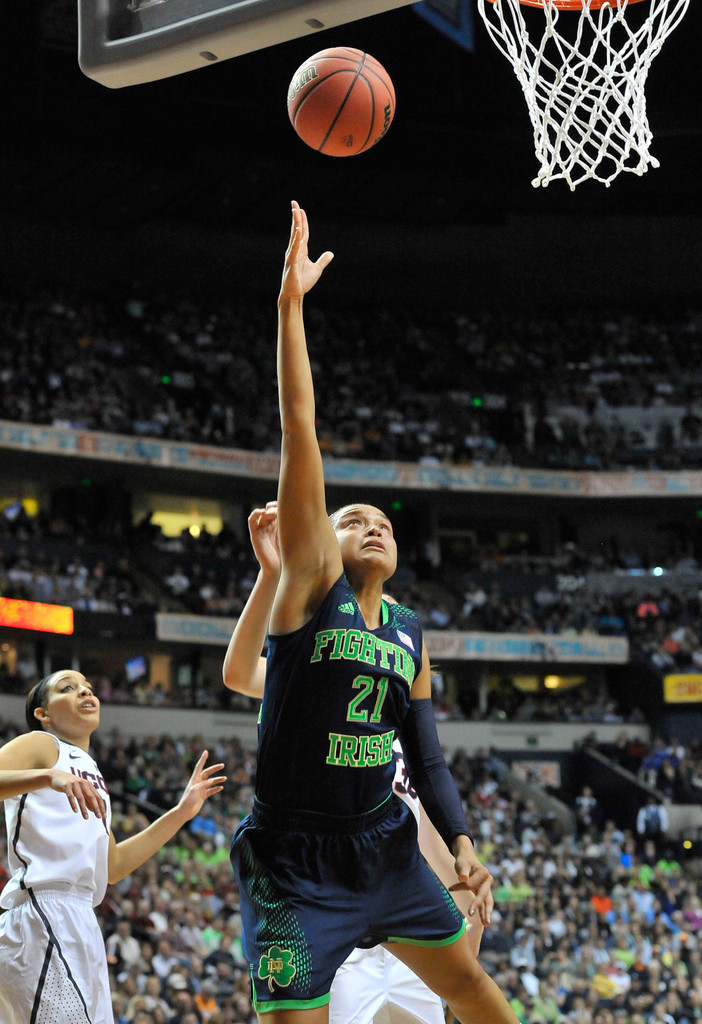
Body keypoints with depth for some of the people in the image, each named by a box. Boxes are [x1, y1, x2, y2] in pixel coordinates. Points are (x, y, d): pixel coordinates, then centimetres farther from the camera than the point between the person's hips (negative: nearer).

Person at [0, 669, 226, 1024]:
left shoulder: (89, 770, 27)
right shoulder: (41, 745, 4)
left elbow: (113, 866, 27)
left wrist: (181, 812, 25)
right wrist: (47, 776, -32)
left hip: (80, 925, 9)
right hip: (43, 911, -9)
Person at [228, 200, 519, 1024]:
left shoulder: (409, 634, 10)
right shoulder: (311, 582, -5)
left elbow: (425, 756, 14)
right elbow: (299, 434, -13)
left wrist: (462, 846, -3)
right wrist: (291, 305, -18)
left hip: (382, 843, 6)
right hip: (294, 856, -6)